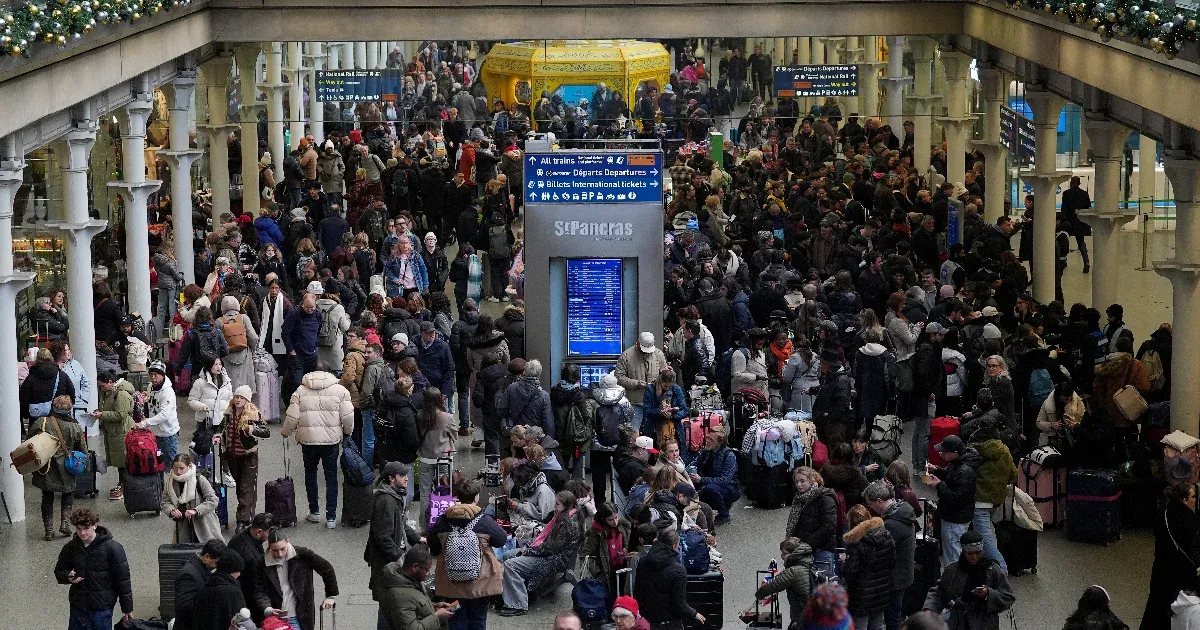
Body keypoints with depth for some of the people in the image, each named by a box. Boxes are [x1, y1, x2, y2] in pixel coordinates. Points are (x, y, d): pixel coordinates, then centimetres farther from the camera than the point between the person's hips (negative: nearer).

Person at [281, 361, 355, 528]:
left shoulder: (301, 391, -1)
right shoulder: (339, 390, -2)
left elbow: (292, 417, -3)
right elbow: (348, 417, -5)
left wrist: (285, 432, 16)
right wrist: (347, 432, 14)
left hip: (308, 439, 0)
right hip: (332, 439, 0)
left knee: (310, 473, 20)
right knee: (331, 477, 9)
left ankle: (314, 511, 24)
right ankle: (331, 517, 7)